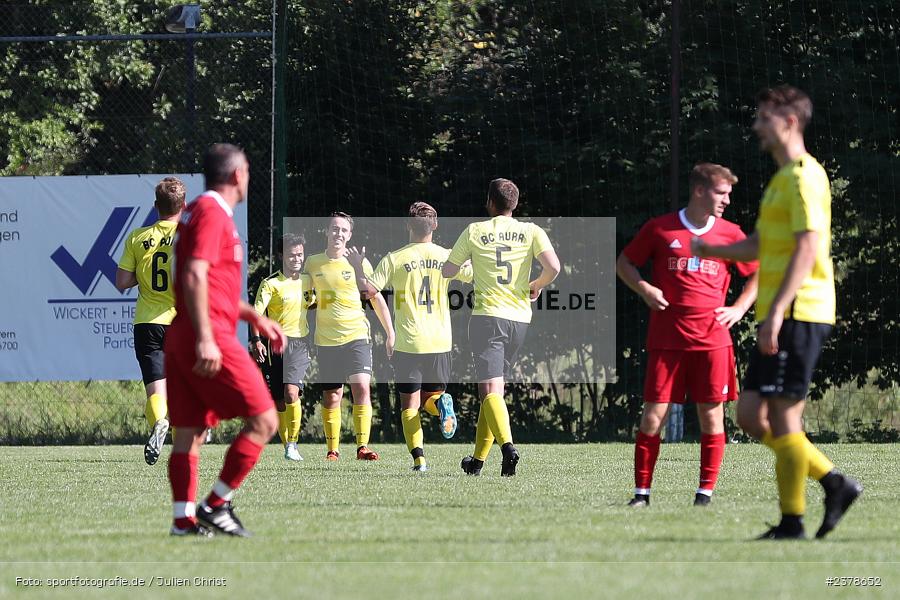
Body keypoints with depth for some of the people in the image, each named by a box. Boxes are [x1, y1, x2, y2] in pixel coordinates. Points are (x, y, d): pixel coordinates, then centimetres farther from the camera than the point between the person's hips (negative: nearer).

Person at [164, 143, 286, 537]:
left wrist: (256, 318, 32)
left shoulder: (198, 211, 21)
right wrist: (205, 339, -26)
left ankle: (184, 519, 4)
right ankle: (216, 505, -7)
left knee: (189, 434, 7)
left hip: (181, 341, 10)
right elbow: (194, 276, -20)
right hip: (210, 339, -10)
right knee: (263, 421, -6)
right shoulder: (213, 213, -10)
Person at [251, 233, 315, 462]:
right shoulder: (271, 283, -5)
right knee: (279, 401, 1)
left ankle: (292, 444, -12)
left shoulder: (307, 281, 10)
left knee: (291, 392, -18)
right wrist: (256, 341, -21)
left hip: (300, 342, 2)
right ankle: (287, 446, 15)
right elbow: (256, 313, -10)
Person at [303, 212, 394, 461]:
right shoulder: (313, 263, 6)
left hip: (356, 335, -2)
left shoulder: (359, 262, 2)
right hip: (325, 339, 2)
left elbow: (376, 298, 9)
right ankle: (332, 448, 14)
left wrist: (390, 333, 9)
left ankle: (363, 446, -17)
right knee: (331, 398, 3)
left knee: (361, 387, -16)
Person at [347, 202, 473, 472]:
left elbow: (369, 290, -7)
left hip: (408, 342, -2)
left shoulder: (395, 259, -4)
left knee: (409, 402, 3)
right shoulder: (447, 257, 3)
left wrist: (358, 267, 10)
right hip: (440, 341, 2)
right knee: (431, 395, 17)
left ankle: (419, 457, -13)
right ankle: (441, 403, -21)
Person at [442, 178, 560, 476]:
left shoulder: (474, 231, 1)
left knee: (490, 390, -11)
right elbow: (553, 267, -10)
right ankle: (478, 458, 19)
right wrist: (536, 286, 10)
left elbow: (447, 271, 9)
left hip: (487, 315, -3)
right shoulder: (531, 231, 4)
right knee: (493, 388, 15)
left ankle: (507, 446, -34)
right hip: (520, 318, 3)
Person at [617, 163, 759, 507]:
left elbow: (758, 275, 19)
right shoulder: (660, 229, 2)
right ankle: (641, 492, 3)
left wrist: (740, 308, 5)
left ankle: (706, 491, 7)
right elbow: (624, 263, 13)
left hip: (712, 339, 2)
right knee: (653, 414, -5)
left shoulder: (729, 234, 7)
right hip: (667, 338, -2)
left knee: (712, 414, -1)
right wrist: (644, 289, -4)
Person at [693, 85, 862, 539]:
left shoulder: (804, 176, -11)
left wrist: (778, 311, -25)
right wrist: (710, 251, 27)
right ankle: (834, 483, 11)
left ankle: (792, 522, -2)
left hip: (798, 314, -10)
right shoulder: (781, 179, 20)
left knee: (783, 417, -7)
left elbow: (807, 247, -20)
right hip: (778, 316, 10)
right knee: (751, 415, 8)